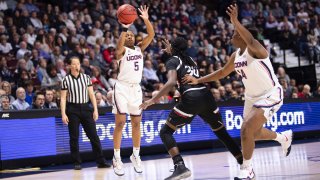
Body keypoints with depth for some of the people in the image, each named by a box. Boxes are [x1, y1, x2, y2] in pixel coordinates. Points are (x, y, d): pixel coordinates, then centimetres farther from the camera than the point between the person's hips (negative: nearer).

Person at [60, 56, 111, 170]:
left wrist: (95, 110, 1)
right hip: (72, 109, -2)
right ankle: (77, 163, 10)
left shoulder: (86, 77, 7)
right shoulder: (66, 80, 0)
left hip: (85, 108, 2)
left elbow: (91, 94, 8)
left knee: (93, 135, 0)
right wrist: (63, 114, -8)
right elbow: (63, 98, -1)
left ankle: (101, 161, 4)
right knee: (74, 137, 1)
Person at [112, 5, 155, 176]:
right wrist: (124, 28, -39)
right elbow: (119, 45, -30)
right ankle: (117, 158, -5)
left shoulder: (140, 48, 11)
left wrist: (146, 19, -15)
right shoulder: (122, 50, -5)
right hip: (122, 87, -5)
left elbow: (151, 35, -2)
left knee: (136, 123, 10)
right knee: (120, 122, -10)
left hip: (136, 88, 5)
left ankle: (136, 155, 22)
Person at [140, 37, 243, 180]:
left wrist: (152, 100, -14)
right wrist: (172, 53, 58)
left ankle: (180, 167, -15)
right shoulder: (191, 60, 25)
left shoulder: (172, 61, 6)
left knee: (165, 132, 4)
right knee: (221, 132, 22)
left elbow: (171, 82, -13)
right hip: (206, 96, 6)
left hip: (191, 99, -6)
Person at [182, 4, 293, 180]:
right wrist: (198, 80, 11)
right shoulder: (236, 55, 2)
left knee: (247, 130, -19)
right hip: (252, 97, 9)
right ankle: (283, 137, 49)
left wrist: (235, 21, -60)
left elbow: (250, 40, -48)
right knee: (253, 132, 20)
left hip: (270, 95, -9)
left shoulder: (254, 49, -22)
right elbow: (222, 72, 17)